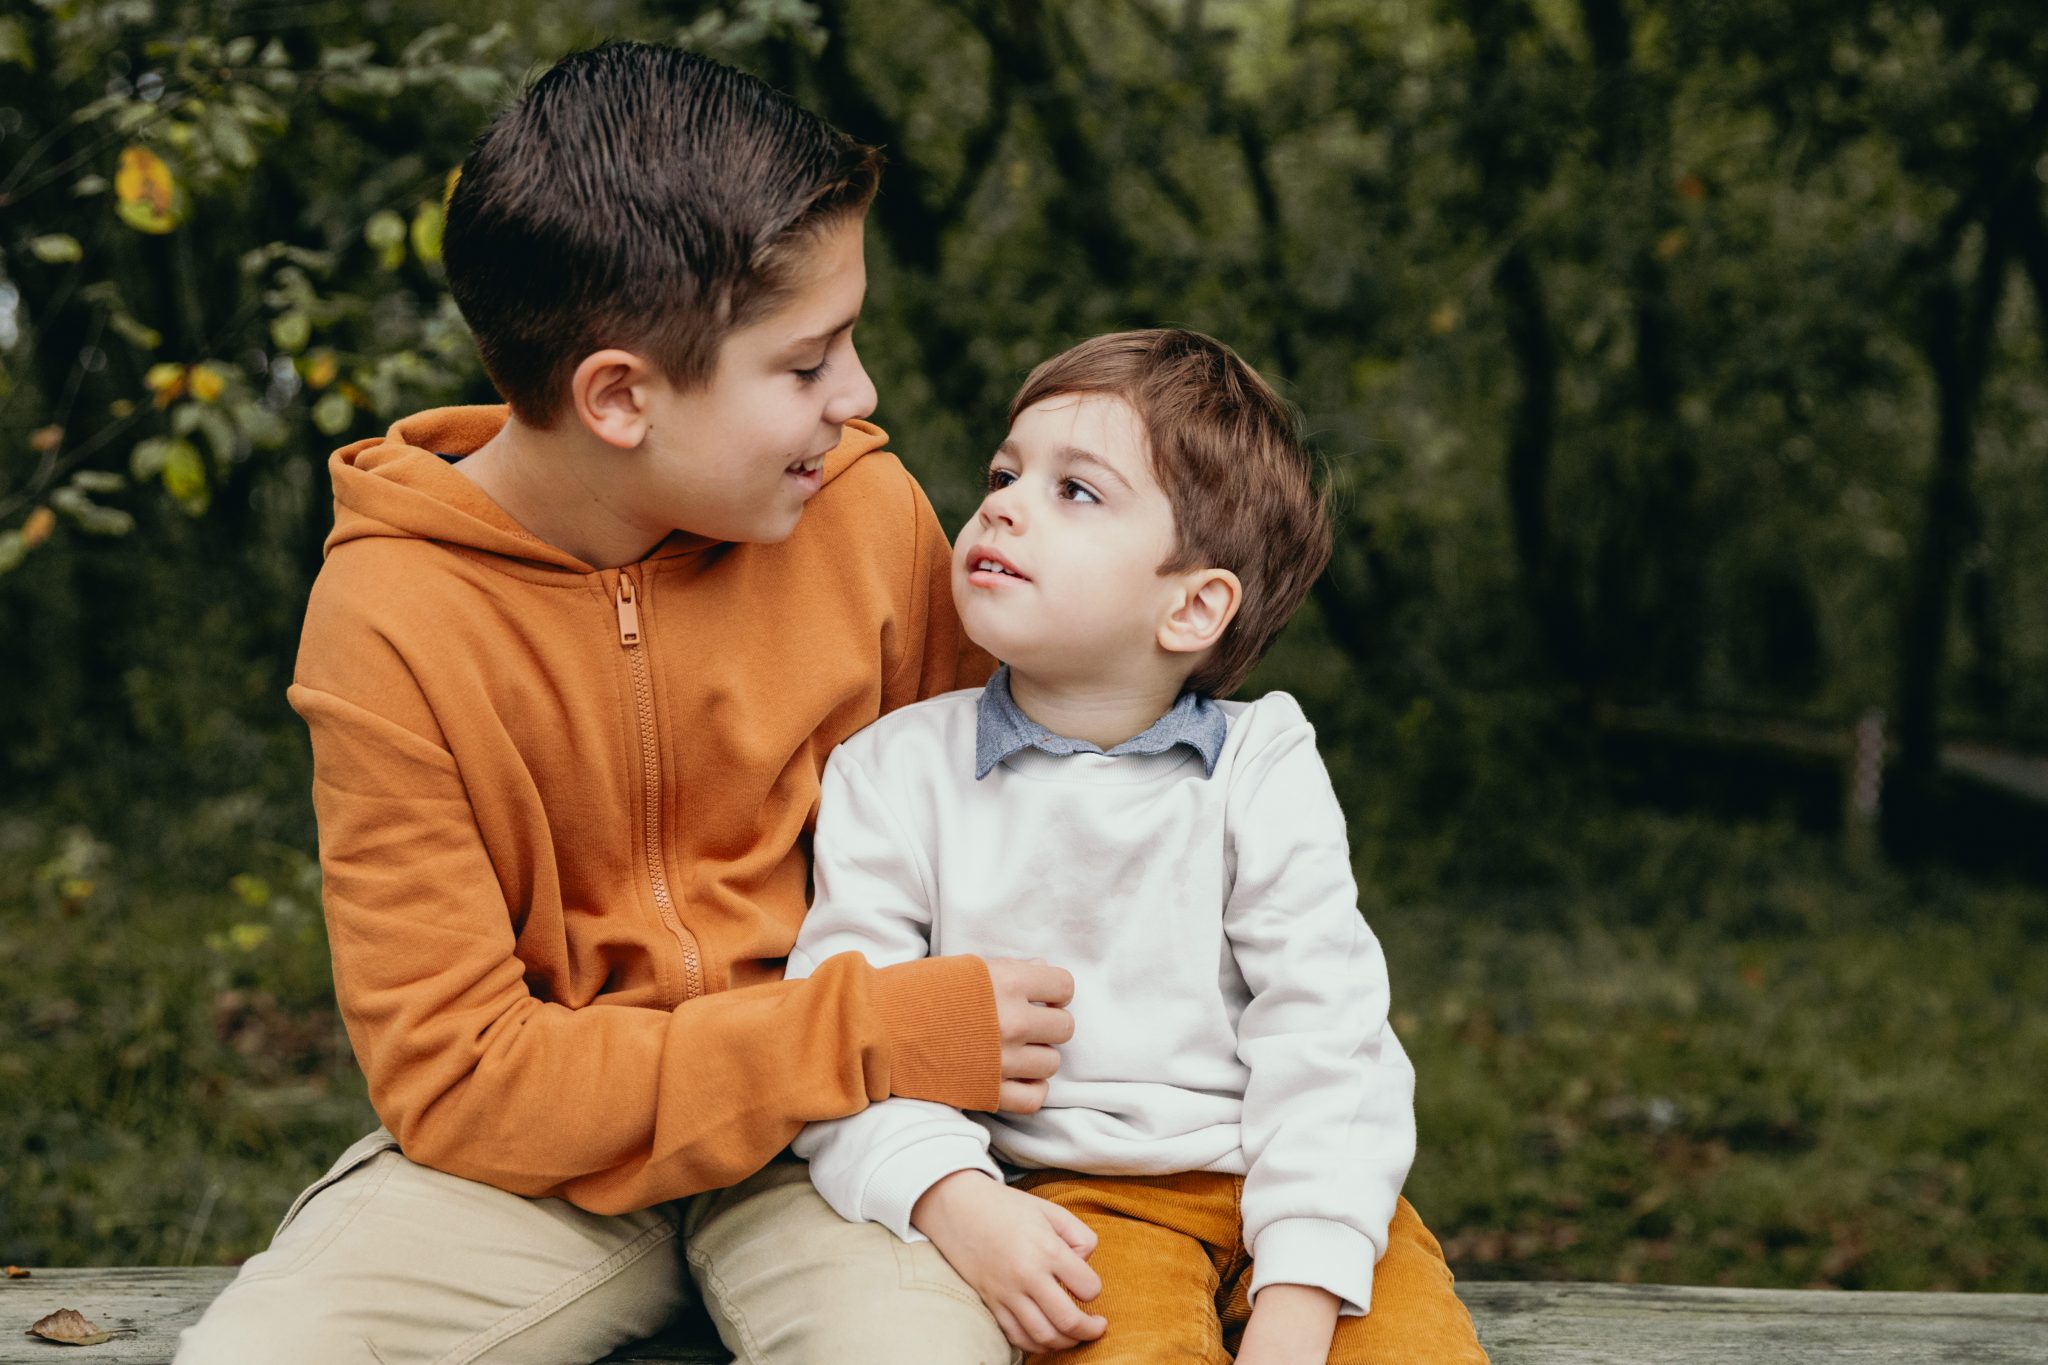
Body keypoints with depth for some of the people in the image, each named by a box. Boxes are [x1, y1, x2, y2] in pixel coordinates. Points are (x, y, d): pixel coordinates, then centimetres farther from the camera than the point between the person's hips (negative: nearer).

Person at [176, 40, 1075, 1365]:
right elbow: (454, 1080, -16)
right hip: (536, 1156, 0)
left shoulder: (867, 511, -9)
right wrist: (870, 1037, -22)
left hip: (820, 1130, 1)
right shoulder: (393, 617, -16)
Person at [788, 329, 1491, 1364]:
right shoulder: (897, 772, 4)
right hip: (1066, 1197, -1)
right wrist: (958, 1206, -19)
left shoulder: (1261, 773, 3)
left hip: (1272, 1180, 2)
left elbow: (1325, 1042, -4)